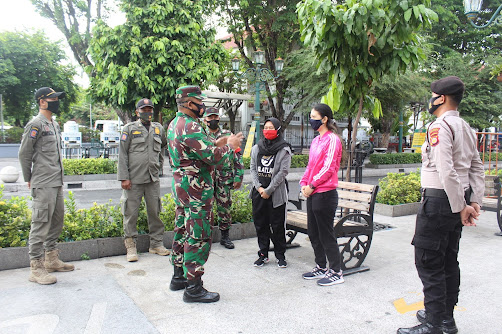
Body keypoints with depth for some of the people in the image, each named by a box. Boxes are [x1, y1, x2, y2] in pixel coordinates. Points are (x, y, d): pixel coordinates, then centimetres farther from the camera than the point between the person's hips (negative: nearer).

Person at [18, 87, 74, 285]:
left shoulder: (54, 125, 18)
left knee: (57, 220, 14)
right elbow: (24, 153, -7)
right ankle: (36, 267, 0)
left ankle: (52, 260, 26)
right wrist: (29, 179, 0)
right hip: (43, 184, -9)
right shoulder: (35, 125, -9)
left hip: (57, 182, 9)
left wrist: (59, 176, 17)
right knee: (41, 223, -6)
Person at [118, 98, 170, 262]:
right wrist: (124, 177, -9)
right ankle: (130, 247, 11)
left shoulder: (158, 128, 13)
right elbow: (122, 154, -2)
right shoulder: (129, 128, 2)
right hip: (133, 180, -3)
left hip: (153, 179, 4)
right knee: (131, 213, 0)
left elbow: (163, 146, 29)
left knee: (155, 212, 8)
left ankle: (156, 244, 19)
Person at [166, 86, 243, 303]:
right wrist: (230, 146, -6)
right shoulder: (190, 127, -20)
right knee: (198, 237, -4)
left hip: (180, 185, 11)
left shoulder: (174, 124, 13)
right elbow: (214, 157, -23)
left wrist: (215, 144, 13)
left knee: (182, 232, 17)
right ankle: (193, 288, 3)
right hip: (196, 189, -11)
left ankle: (179, 277, 30)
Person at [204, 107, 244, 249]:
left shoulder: (228, 135, 5)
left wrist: (238, 177, -3)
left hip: (224, 178, 0)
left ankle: (225, 236, 20)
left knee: (224, 208, 6)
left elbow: (238, 156, 3)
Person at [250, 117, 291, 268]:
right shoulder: (256, 148, 11)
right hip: (258, 192, 4)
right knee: (260, 224, 9)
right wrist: (259, 187, -5)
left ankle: (280, 255, 16)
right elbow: (253, 168, 9)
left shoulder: (284, 150, -3)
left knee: (277, 225, 1)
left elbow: (283, 172, -8)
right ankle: (263, 254, 21)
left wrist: (268, 190, -11)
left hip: (276, 193, -4)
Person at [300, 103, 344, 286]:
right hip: (312, 194, 9)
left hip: (325, 193, -9)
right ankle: (321, 267, 29)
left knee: (326, 234, -1)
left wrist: (312, 185, -16)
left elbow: (328, 168, -18)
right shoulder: (315, 140, 16)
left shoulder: (332, 139, -11)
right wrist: (304, 183, 4)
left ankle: (336, 272, 12)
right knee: (313, 233, 15)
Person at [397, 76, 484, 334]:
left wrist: (460, 207, -17)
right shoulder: (466, 129, 15)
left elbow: (447, 171, -23)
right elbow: (477, 169, 13)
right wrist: (474, 201, 9)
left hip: (439, 200, -10)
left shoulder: (439, 127, -15)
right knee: (449, 260, 16)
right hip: (458, 200, 10)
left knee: (428, 262, -3)